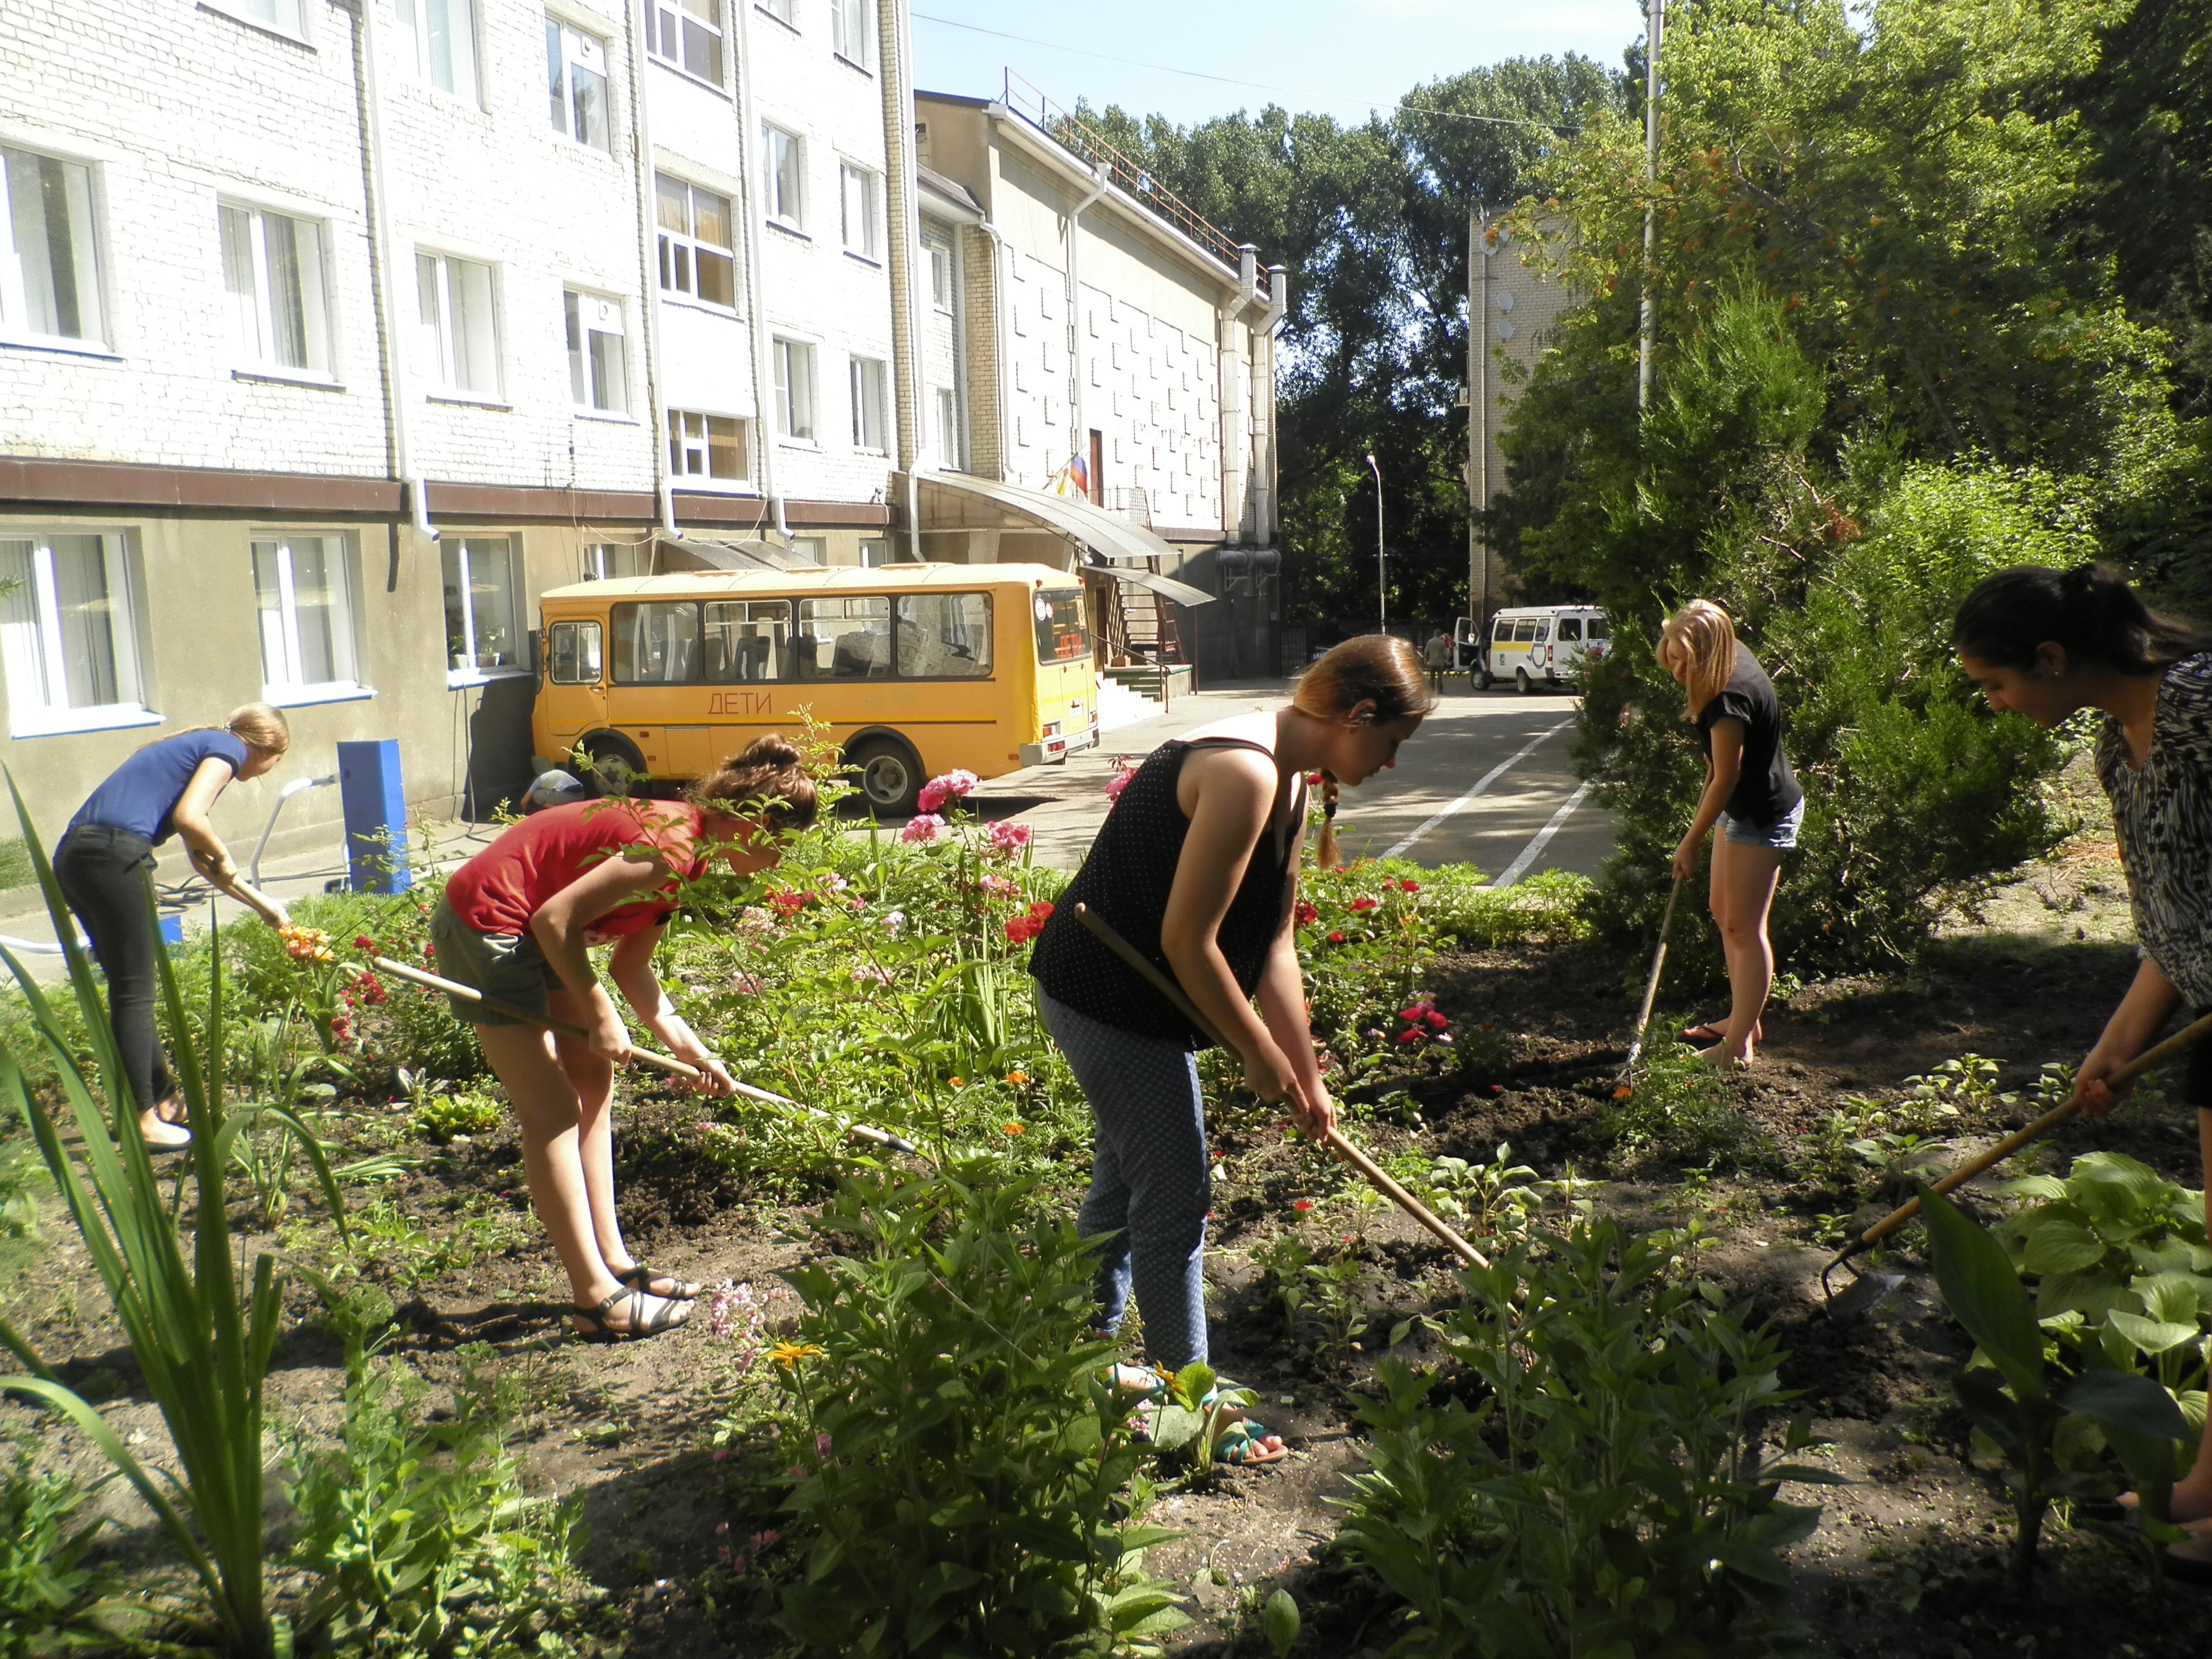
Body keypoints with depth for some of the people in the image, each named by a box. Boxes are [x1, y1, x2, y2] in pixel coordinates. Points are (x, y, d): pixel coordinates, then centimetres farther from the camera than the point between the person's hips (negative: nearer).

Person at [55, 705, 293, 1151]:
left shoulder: (194, 746, 29)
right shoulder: (228, 747, 2)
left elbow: (200, 858, 35)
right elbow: (188, 817, -16)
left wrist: (262, 905, 38)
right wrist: (223, 857, 3)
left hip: (72, 855, 9)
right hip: (113, 855, -9)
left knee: (131, 991, 17)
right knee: (135, 995, -1)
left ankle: (166, 1102, 28)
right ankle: (143, 1122, 5)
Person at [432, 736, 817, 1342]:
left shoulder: (688, 844, 6)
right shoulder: (673, 844, -24)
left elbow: (630, 965, 9)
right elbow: (556, 918, -26)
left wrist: (688, 1047, 4)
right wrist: (600, 1018, -17)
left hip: (528, 934, 10)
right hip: (484, 926, -10)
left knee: (593, 1083, 12)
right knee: (553, 1113, -7)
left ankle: (614, 1263, 18)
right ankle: (600, 1298, -2)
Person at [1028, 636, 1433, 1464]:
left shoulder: (1287, 779, 7)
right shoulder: (1245, 772, -25)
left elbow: (1273, 944, 9)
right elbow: (1188, 942, -25)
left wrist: (1307, 1078, 10)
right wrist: (1261, 1056, -13)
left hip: (1123, 997, 10)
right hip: (1111, 1002, -10)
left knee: (1125, 1182, 22)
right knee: (1175, 1206, 1)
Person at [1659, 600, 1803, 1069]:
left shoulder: (1730, 700, -31)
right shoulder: (1732, 659, -3)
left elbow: (1725, 778, -24)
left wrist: (1691, 843, -16)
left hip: (1764, 815, -11)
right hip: (1742, 808, 11)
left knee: (1744, 926, -5)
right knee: (1723, 910, 18)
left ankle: (1739, 1046, 2)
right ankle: (1744, 1018, 30)